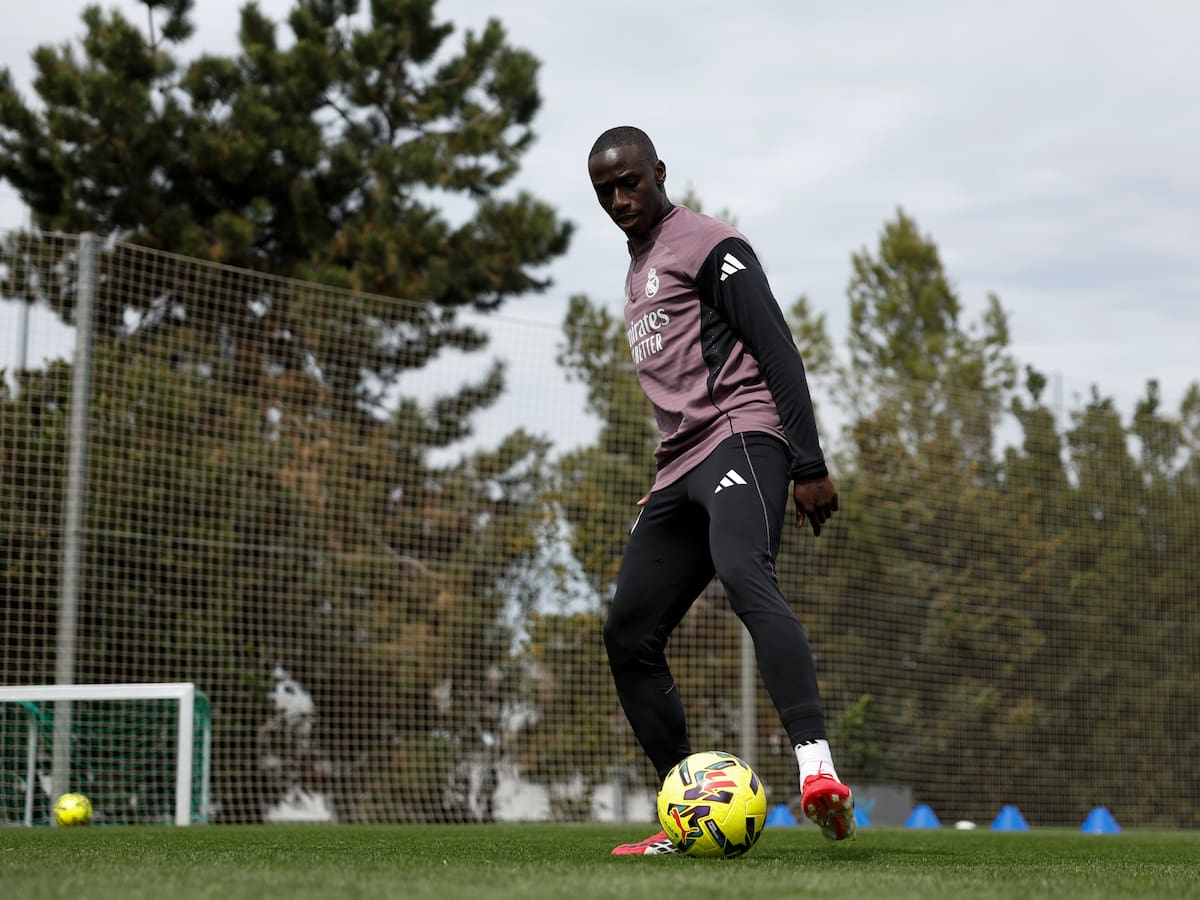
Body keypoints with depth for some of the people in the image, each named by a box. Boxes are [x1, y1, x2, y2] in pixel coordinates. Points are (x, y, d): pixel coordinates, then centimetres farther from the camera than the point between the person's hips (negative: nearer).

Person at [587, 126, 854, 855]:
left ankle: (819, 773, -53)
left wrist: (810, 465, -17)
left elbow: (778, 351, -9)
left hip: (740, 437, -10)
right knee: (628, 636, 5)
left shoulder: (709, 246, -2)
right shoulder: (637, 268, 26)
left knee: (745, 575, -36)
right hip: (680, 466, 10)